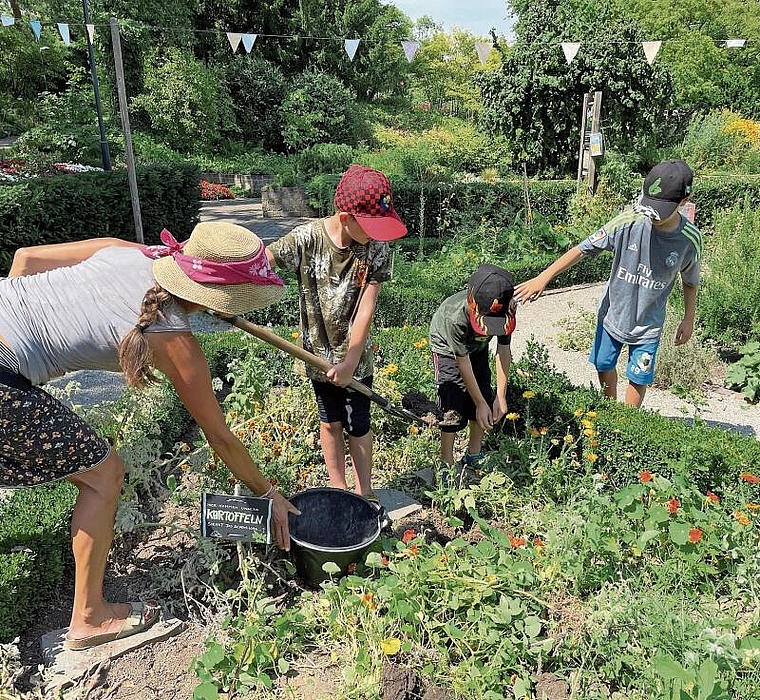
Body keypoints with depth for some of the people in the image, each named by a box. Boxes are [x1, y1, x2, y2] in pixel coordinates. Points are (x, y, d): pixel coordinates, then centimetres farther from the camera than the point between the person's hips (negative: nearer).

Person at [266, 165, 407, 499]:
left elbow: (366, 308, -18)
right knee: (330, 422, 16)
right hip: (319, 351, 0)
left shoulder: (377, 247, -16)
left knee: (358, 425, 10)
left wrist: (350, 361, -21)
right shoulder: (307, 238, -19)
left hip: (355, 354, 0)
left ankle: (364, 493, 30)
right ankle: (338, 490, 36)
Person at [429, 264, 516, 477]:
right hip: (447, 347, -5)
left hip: (477, 346, 5)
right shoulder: (456, 316, -42)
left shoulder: (507, 309, -31)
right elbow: (463, 362, -30)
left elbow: (503, 350, -21)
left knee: (484, 396, 2)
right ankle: (447, 465, 0)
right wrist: (480, 403, -23)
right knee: (452, 406, -13)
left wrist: (501, 396, -20)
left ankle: (474, 458, 20)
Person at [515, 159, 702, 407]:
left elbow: (690, 282, 2)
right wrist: (543, 277, -22)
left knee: (638, 379, 10)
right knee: (604, 367, 17)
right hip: (611, 315, 1)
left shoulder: (690, 239, -17)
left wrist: (688, 320, 7)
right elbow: (583, 249, -17)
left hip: (647, 325, -1)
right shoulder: (628, 222, -21)